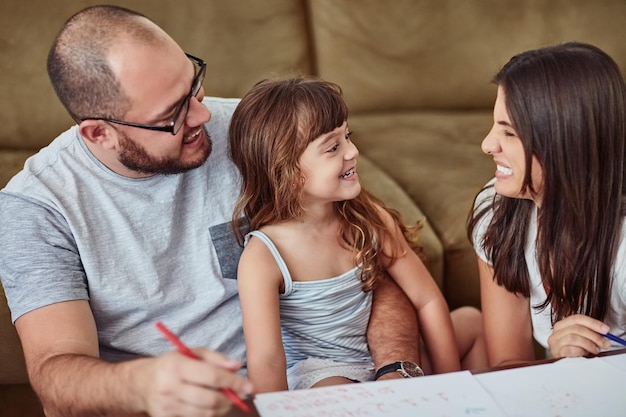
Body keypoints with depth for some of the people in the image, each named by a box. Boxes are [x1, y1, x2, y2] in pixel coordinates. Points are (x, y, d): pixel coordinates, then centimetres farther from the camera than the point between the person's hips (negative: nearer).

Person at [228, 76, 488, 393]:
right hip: (320, 373, -5)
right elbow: (266, 361, -29)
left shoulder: (370, 219, -8)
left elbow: (428, 301, -3)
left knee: (473, 321, 7)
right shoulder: (262, 257, -22)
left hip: (385, 356, 6)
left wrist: (452, 383, -3)